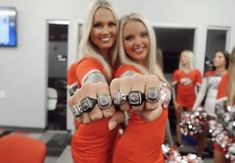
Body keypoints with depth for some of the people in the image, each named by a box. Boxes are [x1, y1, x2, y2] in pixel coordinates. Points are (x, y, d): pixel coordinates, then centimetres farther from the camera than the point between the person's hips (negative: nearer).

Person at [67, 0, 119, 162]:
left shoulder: (115, 63, -1)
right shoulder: (88, 63, -24)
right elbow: (94, 79, -46)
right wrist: (94, 89, -69)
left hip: (112, 142, 7)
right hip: (91, 148, -7)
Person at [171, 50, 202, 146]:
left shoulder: (196, 72, -2)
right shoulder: (177, 72, -1)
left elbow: (199, 88, 0)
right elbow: (173, 87, 0)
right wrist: (174, 101, -4)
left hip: (192, 102, -1)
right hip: (179, 102, 1)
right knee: (179, 122, 9)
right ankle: (178, 142, 19)